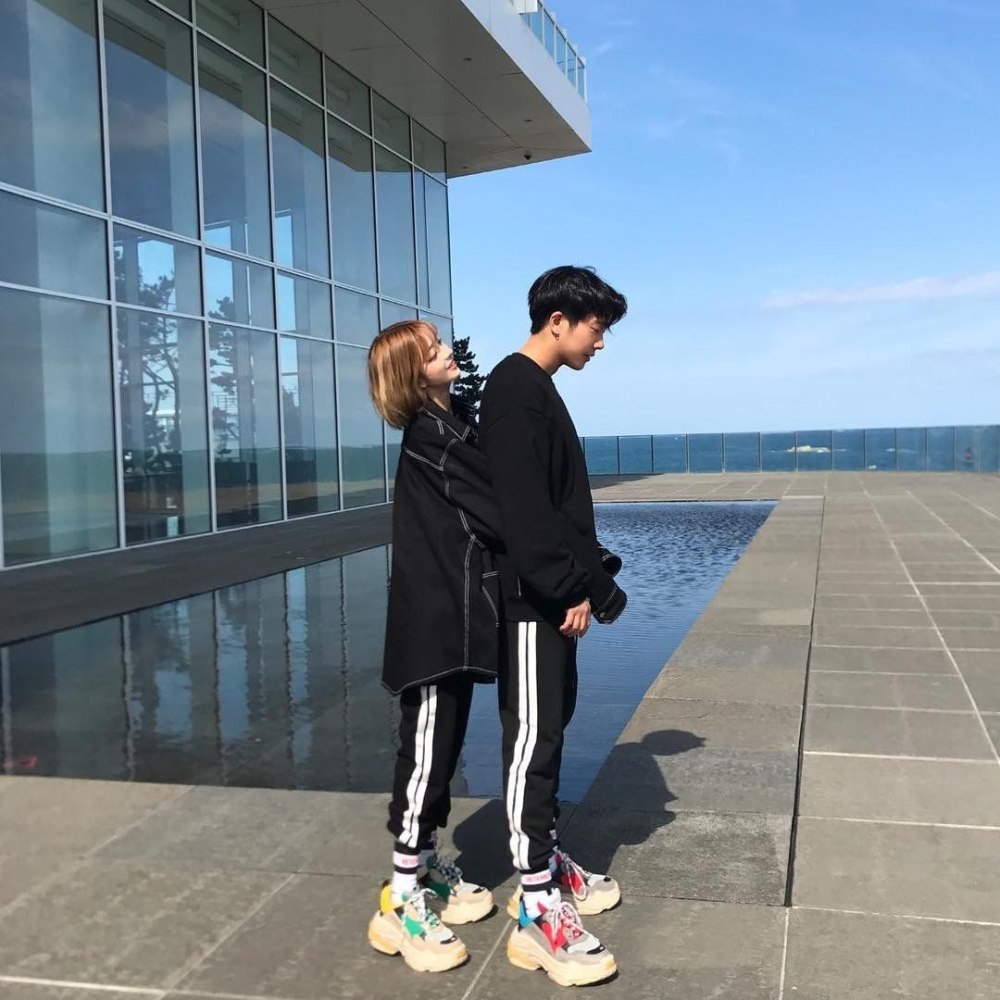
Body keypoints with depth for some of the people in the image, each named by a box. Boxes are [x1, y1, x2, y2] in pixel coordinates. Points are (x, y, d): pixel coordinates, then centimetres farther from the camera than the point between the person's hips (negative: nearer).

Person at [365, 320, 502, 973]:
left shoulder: (456, 422, 14)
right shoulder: (431, 437, -14)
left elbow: (481, 512, 9)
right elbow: (493, 514, -18)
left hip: (456, 614, 9)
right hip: (435, 618, -9)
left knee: (444, 748, 16)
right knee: (427, 753, -4)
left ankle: (429, 868, 31)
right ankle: (401, 907, 6)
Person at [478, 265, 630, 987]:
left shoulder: (542, 390, 16)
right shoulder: (515, 392, -15)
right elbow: (524, 513, -23)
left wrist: (583, 583, 4)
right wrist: (572, 589, -17)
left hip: (554, 596, 10)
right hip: (531, 597, -10)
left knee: (552, 726, 17)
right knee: (533, 735, -6)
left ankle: (547, 860, 31)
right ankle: (538, 913, 0)